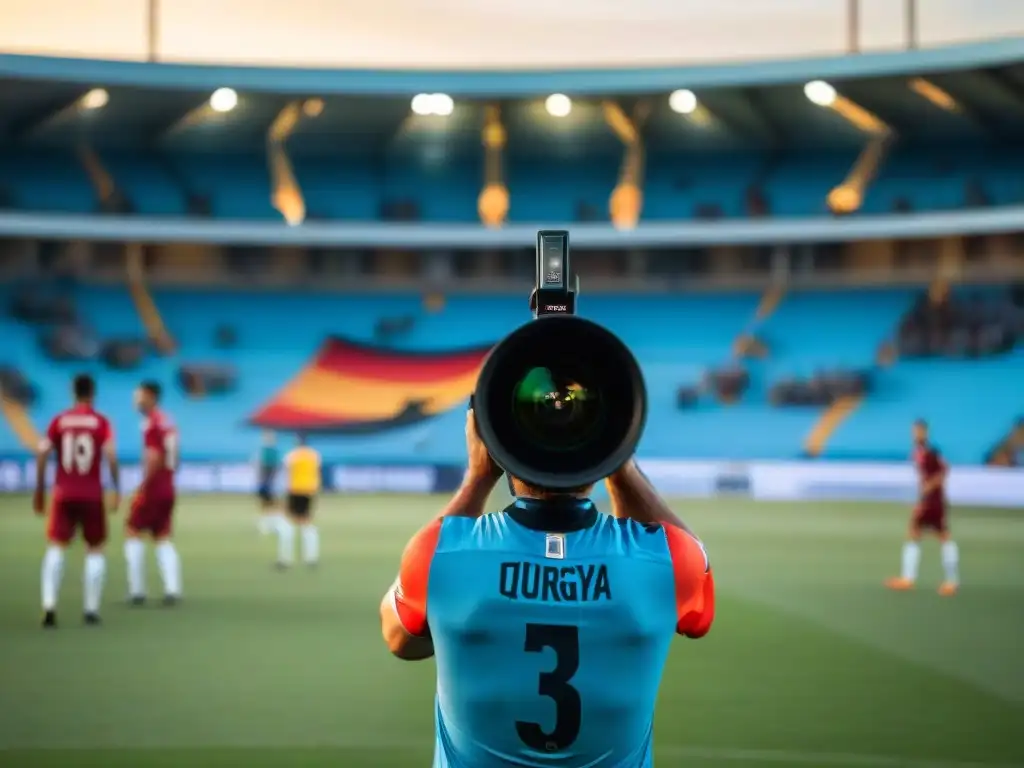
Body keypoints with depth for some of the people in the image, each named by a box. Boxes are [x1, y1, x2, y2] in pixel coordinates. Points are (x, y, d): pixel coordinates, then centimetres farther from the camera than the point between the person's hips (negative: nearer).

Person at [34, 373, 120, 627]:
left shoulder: (59, 420, 4)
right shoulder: (101, 422, -1)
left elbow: (42, 454, -1)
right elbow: (110, 456, -11)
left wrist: (39, 490, 6)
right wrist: (117, 490, -4)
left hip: (63, 494, 1)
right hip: (92, 495, -1)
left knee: (56, 547, 2)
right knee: (95, 550, 11)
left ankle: (49, 606, -12)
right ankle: (91, 609, 8)